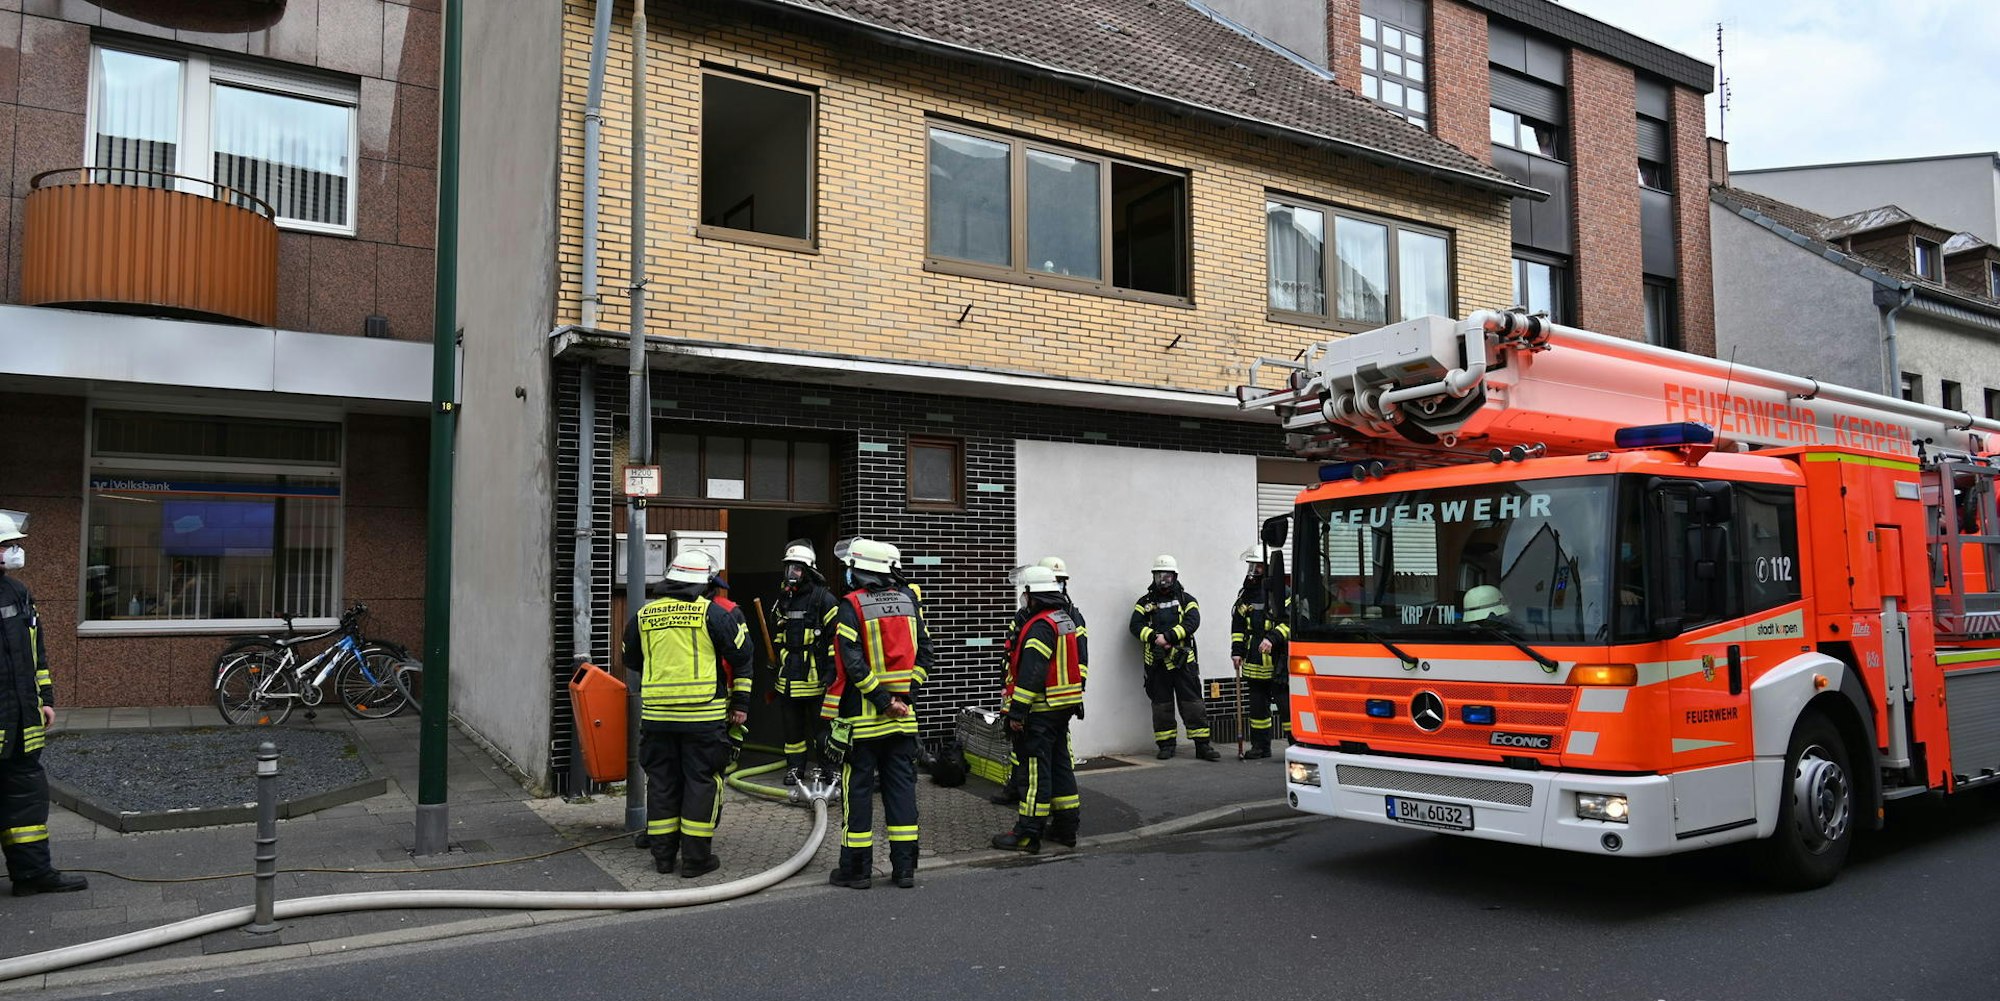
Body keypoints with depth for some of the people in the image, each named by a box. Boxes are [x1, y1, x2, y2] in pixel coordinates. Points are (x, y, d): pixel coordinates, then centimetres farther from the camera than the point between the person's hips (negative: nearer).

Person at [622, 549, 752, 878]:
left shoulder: (643, 615, 8)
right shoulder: (714, 613, -4)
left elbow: (632, 661, 21)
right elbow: (741, 658, -4)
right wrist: (741, 703, 3)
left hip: (656, 715, 4)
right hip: (704, 715, -4)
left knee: (661, 782, 12)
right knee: (701, 782, 4)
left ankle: (662, 854, 19)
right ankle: (696, 857, 7)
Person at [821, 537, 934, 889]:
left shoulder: (851, 605, -9)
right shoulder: (907, 599, 7)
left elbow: (853, 662, -17)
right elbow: (924, 651, 6)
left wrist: (882, 701, -13)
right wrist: (907, 694, 4)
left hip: (862, 715, -4)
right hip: (903, 715, 4)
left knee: (858, 789, 4)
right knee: (901, 787, 9)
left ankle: (856, 868, 9)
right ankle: (905, 867, 12)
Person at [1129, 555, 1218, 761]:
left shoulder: (1186, 600, 7)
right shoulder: (1145, 602, 11)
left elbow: (1192, 622, -9)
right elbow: (1136, 625, -2)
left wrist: (1169, 636, -20)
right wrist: (1154, 638, -19)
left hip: (1183, 660, -1)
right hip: (1156, 663, 1)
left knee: (1192, 703, -3)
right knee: (1161, 705, 6)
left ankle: (1202, 745, 2)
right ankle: (1166, 745, 15)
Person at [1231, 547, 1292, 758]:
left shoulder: (1281, 591, -7)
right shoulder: (1246, 594, 13)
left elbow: (1290, 620, -13)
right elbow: (1238, 624, 18)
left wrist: (1272, 638, -23)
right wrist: (1237, 650, 11)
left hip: (1278, 659, -6)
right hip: (1254, 660, 6)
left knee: (1285, 702, -7)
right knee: (1257, 704, 11)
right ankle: (1260, 746, 20)